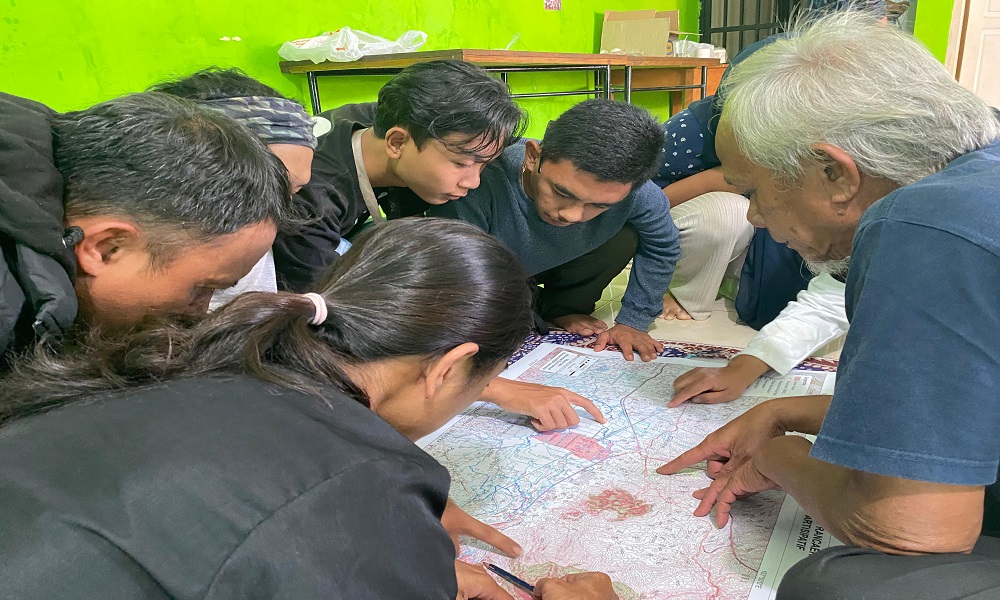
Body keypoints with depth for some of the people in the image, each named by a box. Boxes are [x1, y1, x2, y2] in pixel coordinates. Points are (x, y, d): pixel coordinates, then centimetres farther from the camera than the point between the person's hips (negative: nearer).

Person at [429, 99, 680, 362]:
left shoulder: (626, 188, -30)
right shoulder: (479, 189, -45)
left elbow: (661, 247, -9)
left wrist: (632, 322, -9)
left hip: (553, 265, 3)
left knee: (623, 239, -18)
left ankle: (558, 311, 6)